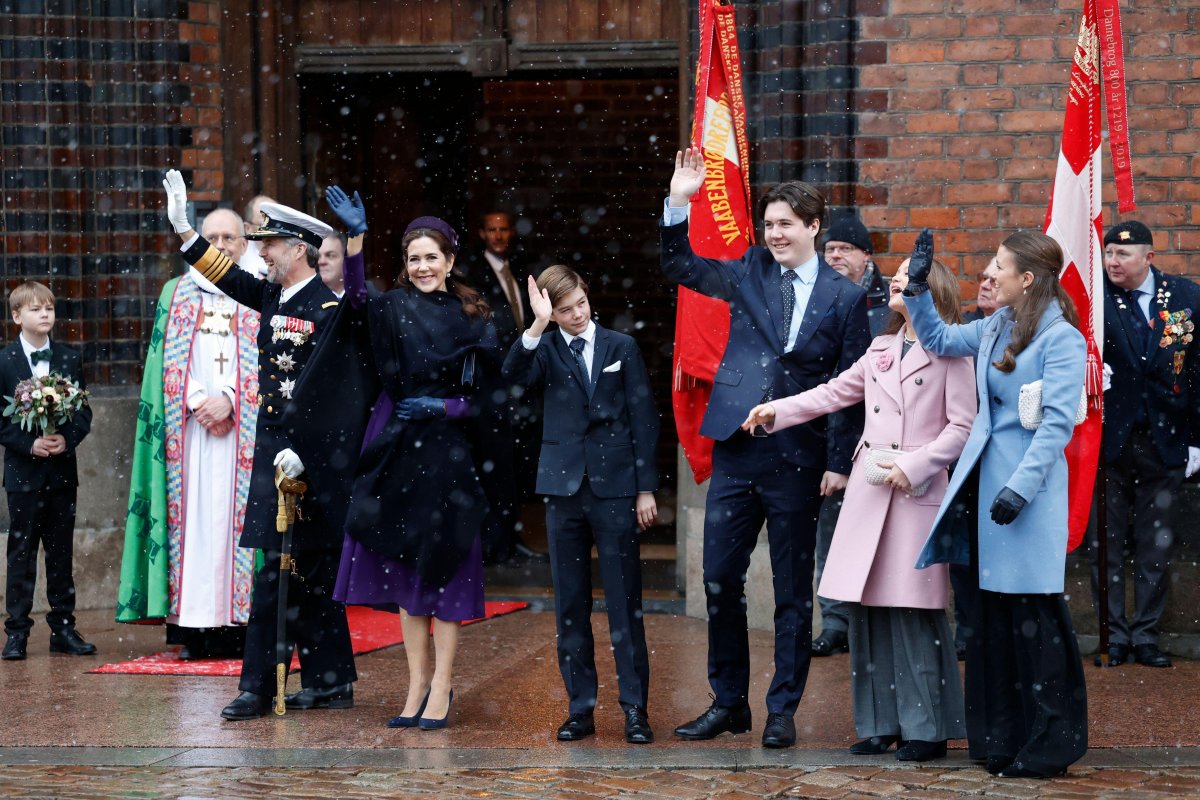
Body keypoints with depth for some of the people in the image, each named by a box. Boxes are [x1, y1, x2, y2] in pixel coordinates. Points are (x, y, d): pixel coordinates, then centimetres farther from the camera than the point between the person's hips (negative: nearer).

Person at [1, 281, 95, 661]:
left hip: (62, 470, 3)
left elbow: (84, 412, 5)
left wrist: (66, 439, -13)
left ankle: (63, 628, 13)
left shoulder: (70, 359, 7)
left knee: (61, 553, 7)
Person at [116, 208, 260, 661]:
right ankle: (194, 630, -4)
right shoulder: (176, 293, 15)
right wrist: (198, 403, -7)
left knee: (236, 517, -6)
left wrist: (228, 401, -11)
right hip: (189, 425, 1)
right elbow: (169, 359, 7)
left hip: (241, 428, -1)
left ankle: (236, 627, -5)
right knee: (191, 517, -4)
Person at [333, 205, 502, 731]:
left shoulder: (474, 319, 3)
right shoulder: (392, 308, 3)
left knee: (441, 566, 0)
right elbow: (354, 297, -19)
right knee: (402, 565, 5)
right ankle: (418, 682, 14)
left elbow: (488, 395, 4)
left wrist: (441, 407, -10)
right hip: (397, 450, 1)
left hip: (449, 453, -1)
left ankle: (441, 688, 5)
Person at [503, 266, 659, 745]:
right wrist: (537, 326, -24)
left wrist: (646, 488, 1)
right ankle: (580, 708, 12)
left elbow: (643, 419, 5)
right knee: (570, 606, 5)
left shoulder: (622, 348, 5)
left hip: (615, 489, -1)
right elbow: (513, 377, -15)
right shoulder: (545, 350, 6)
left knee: (624, 603, -2)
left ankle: (635, 709, 2)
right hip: (564, 489, 1)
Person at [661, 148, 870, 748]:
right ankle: (728, 703, 18)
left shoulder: (844, 297, -1)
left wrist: (839, 463, -7)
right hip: (736, 451, 3)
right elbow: (679, 266, 11)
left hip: (798, 460, -3)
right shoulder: (748, 274, 8)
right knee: (719, 580, 5)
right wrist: (678, 203, -4)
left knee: (793, 592, 6)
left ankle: (782, 712, 16)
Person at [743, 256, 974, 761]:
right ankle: (880, 722, 12)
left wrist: (914, 465, -14)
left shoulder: (949, 351, -2)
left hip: (918, 493, -6)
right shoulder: (880, 349, 18)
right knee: (867, 609, 4)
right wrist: (777, 411, 11)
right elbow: (835, 392, 22)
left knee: (912, 611, -7)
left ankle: (926, 728, 0)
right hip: (870, 491, 6)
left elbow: (962, 426, -7)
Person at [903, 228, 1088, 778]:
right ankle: (1003, 733, 19)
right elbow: (938, 339, 27)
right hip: (986, 478, 8)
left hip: (1029, 484, -8)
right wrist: (918, 287, 15)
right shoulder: (995, 328, 11)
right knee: (994, 613, 10)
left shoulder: (1061, 338, -11)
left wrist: (1021, 486, -21)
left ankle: (1051, 740, 5)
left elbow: (1058, 423, -16)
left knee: (1034, 615, -4)